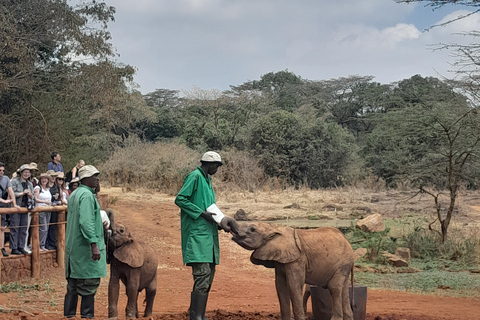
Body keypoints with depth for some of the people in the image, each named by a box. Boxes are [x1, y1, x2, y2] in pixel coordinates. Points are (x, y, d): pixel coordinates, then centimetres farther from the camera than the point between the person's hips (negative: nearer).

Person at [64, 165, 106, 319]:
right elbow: (86, 222, -23)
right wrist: (94, 244, -25)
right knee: (90, 283, -5)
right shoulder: (87, 195, -14)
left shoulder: (74, 195, 16)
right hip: (85, 248, -10)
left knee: (73, 284, 12)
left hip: (73, 247, 10)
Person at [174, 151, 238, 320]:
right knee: (202, 274, -16)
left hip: (208, 234, 10)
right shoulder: (194, 177, -8)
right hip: (197, 233, -10)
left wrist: (221, 221, 7)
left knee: (209, 276, 10)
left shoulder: (207, 180, 20)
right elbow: (180, 199, -16)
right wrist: (202, 213, -18)